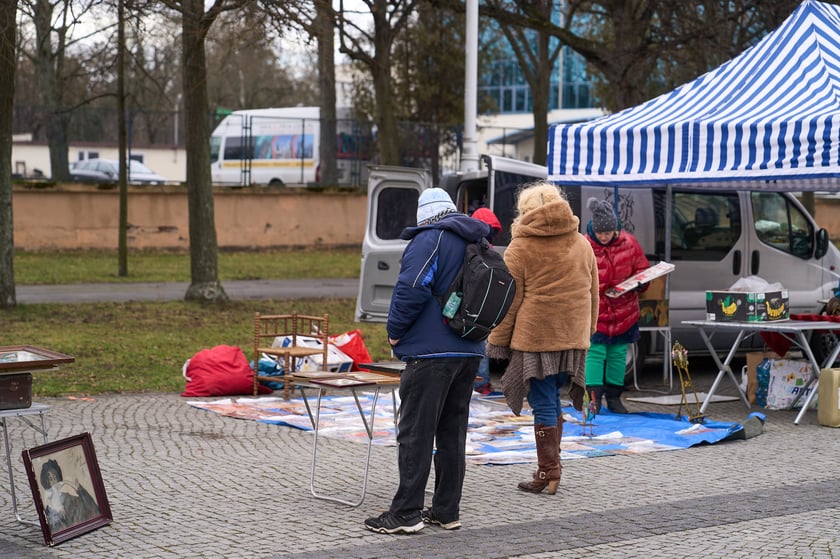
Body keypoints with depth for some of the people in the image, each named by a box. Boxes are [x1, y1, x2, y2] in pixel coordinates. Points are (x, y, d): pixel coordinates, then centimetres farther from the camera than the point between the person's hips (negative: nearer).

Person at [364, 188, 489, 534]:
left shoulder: (430, 239, -10)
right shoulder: (478, 243, 16)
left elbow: (412, 288, -20)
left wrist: (395, 330, -7)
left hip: (431, 351, -8)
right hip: (470, 352, 8)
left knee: (416, 432, -4)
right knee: (452, 431, 12)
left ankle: (406, 513, -3)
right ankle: (447, 511, 16)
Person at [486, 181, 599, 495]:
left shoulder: (520, 249, -6)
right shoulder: (583, 245, 11)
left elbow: (509, 302, -6)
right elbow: (593, 295, 16)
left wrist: (497, 345, -1)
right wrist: (587, 334, 24)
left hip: (535, 338, -5)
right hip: (573, 338, 5)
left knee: (543, 405, -1)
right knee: (551, 402, 16)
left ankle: (548, 474, 3)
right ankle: (550, 468, 19)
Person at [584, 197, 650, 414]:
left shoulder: (628, 243, -2)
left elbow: (642, 270, 9)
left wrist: (638, 283, -9)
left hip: (624, 313, 3)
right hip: (595, 313, -3)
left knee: (618, 355, 11)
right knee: (595, 353, -7)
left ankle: (614, 397, 22)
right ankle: (594, 397, 0)